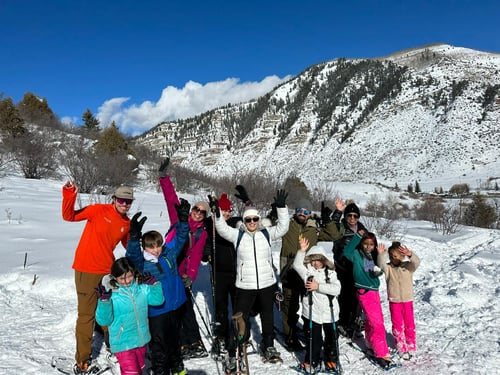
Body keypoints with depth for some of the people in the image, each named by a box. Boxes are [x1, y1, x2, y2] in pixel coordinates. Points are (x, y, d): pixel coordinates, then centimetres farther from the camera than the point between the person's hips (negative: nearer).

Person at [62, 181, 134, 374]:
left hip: (108, 271, 5)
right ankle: (83, 359, 15)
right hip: (86, 270, -5)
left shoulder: (127, 224, 6)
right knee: (87, 314, 1)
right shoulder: (99, 210, -8)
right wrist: (69, 195, -26)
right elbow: (69, 216, -12)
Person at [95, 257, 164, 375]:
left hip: (141, 339, 5)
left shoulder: (142, 287, -7)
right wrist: (104, 301, -35)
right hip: (122, 343, -5)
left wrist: (154, 283, -17)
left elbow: (158, 300, -2)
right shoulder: (110, 294, -19)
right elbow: (103, 320, -20)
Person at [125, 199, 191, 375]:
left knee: (174, 339, 24)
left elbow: (180, 237, 3)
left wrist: (183, 218, -13)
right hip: (156, 311, -5)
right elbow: (132, 255, -33)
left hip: (175, 306, 5)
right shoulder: (141, 263, -13)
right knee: (159, 345, 5)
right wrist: (134, 236, -51)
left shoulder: (169, 254, 0)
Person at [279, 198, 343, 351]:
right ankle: (290, 337, 21)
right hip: (289, 272, -2)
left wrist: (327, 220, -3)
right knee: (290, 306, 7)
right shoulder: (287, 224, 3)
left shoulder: (315, 228, 8)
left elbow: (334, 236, 8)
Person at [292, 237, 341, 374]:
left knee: (331, 338, 16)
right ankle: (312, 362, 23)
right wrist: (302, 251, -26)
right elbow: (297, 265, -18)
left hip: (329, 312, 2)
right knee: (314, 339, 4)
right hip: (312, 312, -2)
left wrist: (318, 286, -19)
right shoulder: (308, 270, 0)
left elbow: (336, 289, -12)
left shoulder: (331, 273, 2)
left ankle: (331, 360, 36)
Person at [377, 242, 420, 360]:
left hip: (407, 300, 0)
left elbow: (416, 262, -26)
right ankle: (402, 348, 22)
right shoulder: (388, 267, -4)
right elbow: (381, 264, -25)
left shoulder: (408, 266, -5)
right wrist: (381, 254, -45)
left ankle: (411, 346, 29)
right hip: (394, 301, 0)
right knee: (397, 325, 9)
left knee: (409, 324, 12)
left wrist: (410, 254, -48)